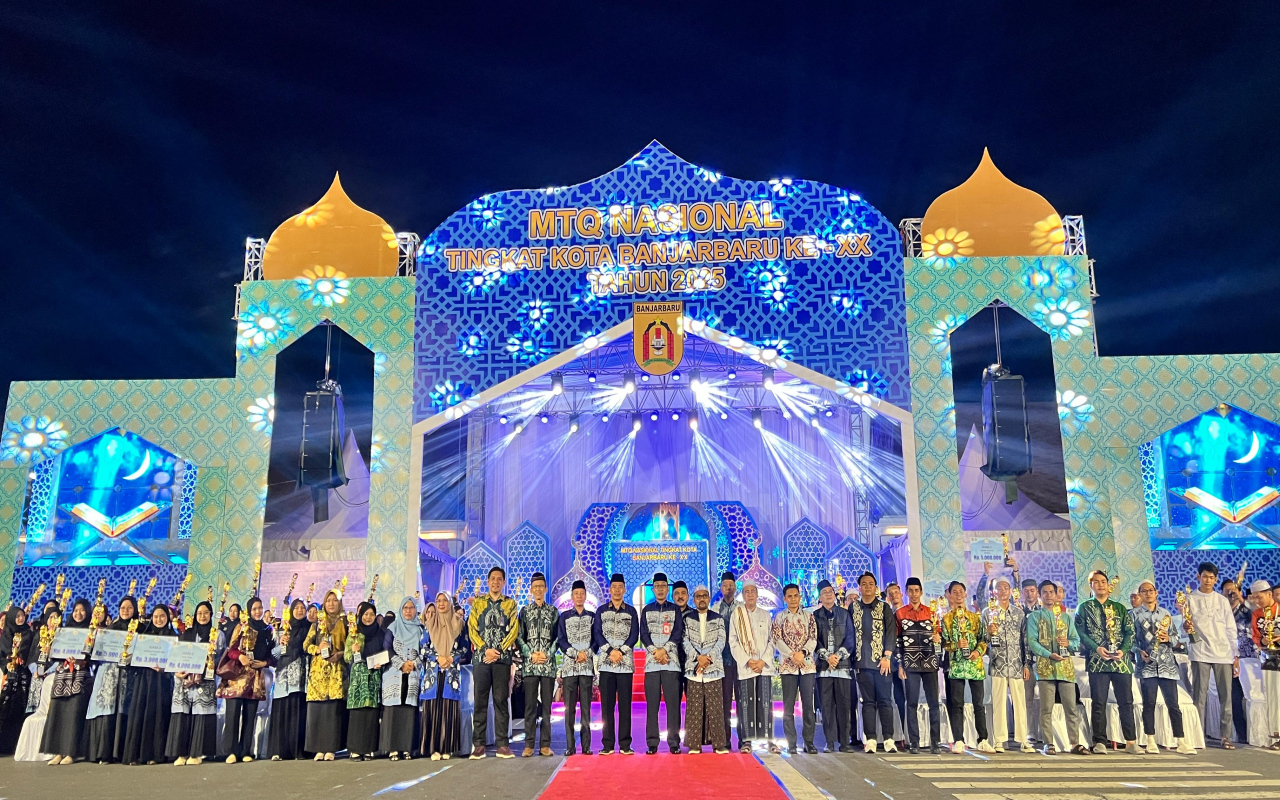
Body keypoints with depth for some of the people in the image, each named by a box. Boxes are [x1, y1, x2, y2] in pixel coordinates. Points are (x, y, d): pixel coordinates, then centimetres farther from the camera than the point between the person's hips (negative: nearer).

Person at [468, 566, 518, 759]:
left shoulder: (510, 604, 10)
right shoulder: (478, 602, 12)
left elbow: (514, 630, 2)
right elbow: (472, 629, 4)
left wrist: (498, 650, -8)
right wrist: (485, 649, -8)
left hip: (503, 658, -1)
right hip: (481, 657, 1)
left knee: (501, 701, 0)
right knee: (480, 701, 0)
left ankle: (502, 744, 2)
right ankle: (478, 744, 3)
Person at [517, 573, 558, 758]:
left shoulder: (553, 611, 9)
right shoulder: (525, 611, 10)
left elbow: (558, 637, 6)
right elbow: (519, 637, 6)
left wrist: (547, 654, -7)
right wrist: (531, 654, -6)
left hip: (549, 664, 0)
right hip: (530, 664, 0)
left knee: (546, 705, 2)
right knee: (530, 705, 0)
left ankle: (545, 744, 6)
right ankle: (529, 744, 4)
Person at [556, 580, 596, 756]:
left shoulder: (592, 616, 12)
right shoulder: (564, 616, 10)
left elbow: (597, 639, 7)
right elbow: (561, 640, 3)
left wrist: (586, 653, -9)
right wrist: (576, 654, -10)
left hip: (587, 666, 0)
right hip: (569, 665, 0)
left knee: (586, 707, -1)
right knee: (569, 707, -3)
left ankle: (586, 745, 0)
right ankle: (570, 746, -2)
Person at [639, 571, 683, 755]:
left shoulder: (675, 609, 12)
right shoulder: (647, 610, 15)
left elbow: (678, 633, 2)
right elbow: (643, 635, 6)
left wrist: (664, 650, -10)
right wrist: (655, 652, -8)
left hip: (671, 661, -1)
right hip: (651, 662, 1)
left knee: (673, 703, -4)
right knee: (651, 704, -1)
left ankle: (674, 743, -1)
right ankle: (652, 743, 2)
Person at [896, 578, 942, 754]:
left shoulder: (931, 612, 11)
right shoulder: (900, 614, 6)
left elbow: (938, 634, 14)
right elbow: (896, 641, 4)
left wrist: (938, 637, -11)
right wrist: (900, 665, -2)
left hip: (930, 663, 2)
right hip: (910, 664, -1)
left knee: (933, 703, 0)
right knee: (912, 703, 0)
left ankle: (935, 742, 4)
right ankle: (914, 743, 3)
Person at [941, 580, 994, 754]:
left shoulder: (975, 617, 12)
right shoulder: (946, 619, 5)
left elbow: (984, 639, 9)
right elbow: (942, 643, 1)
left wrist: (979, 651, -9)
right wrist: (955, 645, -16)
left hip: (975, 665, 2)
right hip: (955, 665, -2)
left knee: (979, 703, 5)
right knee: (957, 704, -1)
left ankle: (983, 741, 12)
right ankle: (958, 741, 2)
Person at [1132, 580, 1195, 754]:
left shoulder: (1165, 614, 13)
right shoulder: (1135, 614, 4)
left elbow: (1177, 637, 15)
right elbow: (1131, 639, 2)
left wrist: (1169, 638, -5)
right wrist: (1139, 651, -13)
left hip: (1167, 664, 2)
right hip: (1147, 665, -2)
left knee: (1173, 704, 1)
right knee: (1149, 704, 0)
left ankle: (1181, 742, 8)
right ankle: (1151, 742, 7)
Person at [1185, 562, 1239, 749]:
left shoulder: (1223, 601, 12)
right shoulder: (1190, 599, 6)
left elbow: (1231, 630, 12)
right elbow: (1186, 626, 2)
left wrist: (1236, 656, 7)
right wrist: (1185, 626, -22)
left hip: (1224, 654, 2)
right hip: (1200, 653, -2)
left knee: (1226, 696, 1)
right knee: (1200, 695, -3)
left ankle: (1226, 737, 7)